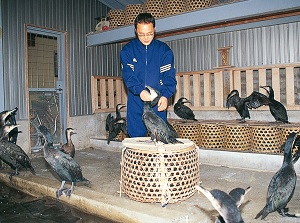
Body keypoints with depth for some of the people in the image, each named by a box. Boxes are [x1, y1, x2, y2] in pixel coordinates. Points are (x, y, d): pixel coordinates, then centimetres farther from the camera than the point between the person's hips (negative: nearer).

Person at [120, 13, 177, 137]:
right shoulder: (127, 50, 5)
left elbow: (169, 76, -4)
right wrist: (139, 90, -26)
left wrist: (165, 95, -22)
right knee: (136, 138, 6)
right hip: (135, 103, 1)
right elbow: (128, 75, -6)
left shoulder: (164, 50, 4)